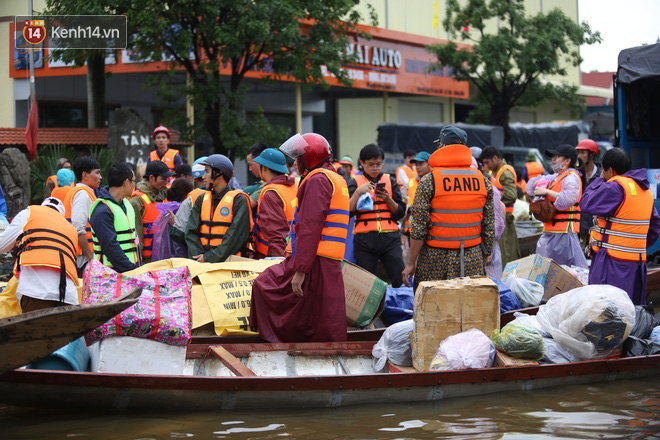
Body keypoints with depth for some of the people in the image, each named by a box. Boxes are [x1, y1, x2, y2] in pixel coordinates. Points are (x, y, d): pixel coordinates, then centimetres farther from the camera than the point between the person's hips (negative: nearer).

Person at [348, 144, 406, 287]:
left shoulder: (390, 181, 13)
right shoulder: (356, 182, 8)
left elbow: (400, 213, 9)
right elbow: (349, 212, -4)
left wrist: (388, 199, -8)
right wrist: (358, 192, -15)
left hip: (390, 238, 1)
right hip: (364, 240, -1)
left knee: (401, 281, -9)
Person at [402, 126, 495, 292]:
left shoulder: (429, 181, -8)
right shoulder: (483, 180, 3)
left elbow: (419, 227, -9)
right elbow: (489, 224, 6)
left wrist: (411, 263, -2)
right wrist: (487, 253, 20)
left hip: (436, 259, -3)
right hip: (472, 260, 3)